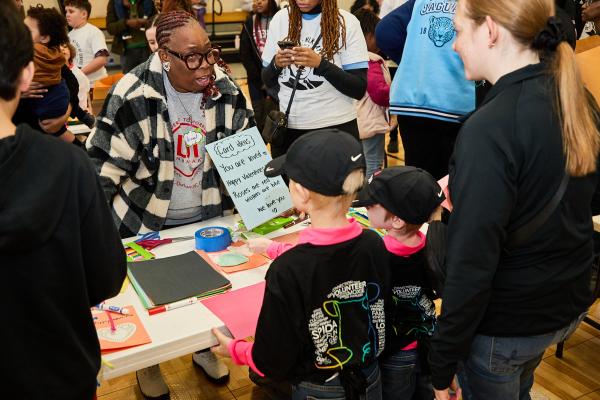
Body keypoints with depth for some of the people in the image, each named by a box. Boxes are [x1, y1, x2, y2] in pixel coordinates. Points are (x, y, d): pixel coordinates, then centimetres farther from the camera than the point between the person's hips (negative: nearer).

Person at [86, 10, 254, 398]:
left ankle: (204, 348, 50)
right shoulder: (133, 96, -24)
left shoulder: (225, 88, -11)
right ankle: (148, 363, 44)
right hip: (147, 221, -3)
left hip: (210, 218, 4)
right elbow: (104, 163, -16)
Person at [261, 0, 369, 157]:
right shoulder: (280, 19, 4)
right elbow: (268, 82, 9)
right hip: (286, 127, 3)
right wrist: (276, 65, -12)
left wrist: (320, 63, -22)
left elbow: (359, 89, -10)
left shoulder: (346, 22, -5)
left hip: (335, 128, -3)